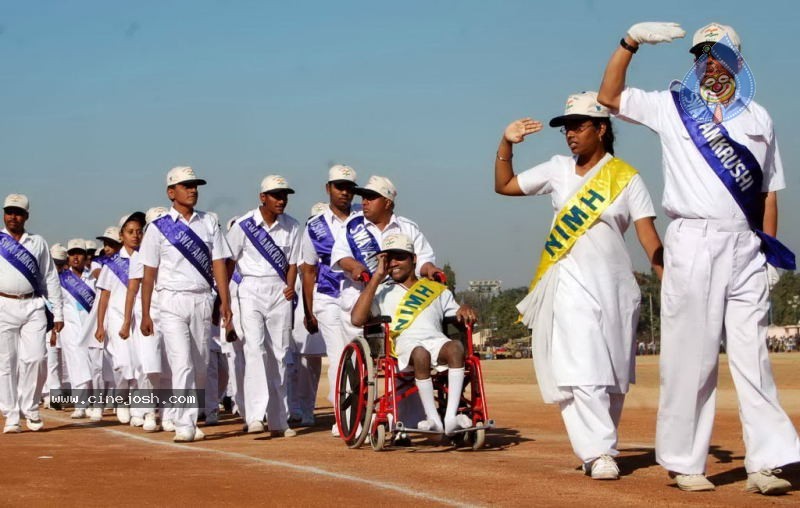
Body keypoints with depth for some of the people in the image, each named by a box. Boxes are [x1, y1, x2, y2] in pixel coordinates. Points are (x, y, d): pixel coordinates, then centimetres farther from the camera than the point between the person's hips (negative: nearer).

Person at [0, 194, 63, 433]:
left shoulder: (38, 243, 12)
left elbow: (50, 278, 13)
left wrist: (57, 312, 7)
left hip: (33, 306, 1)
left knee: (35, 358, -9)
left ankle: (30, 409, 8)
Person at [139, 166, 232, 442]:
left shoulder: (209, 223, 11)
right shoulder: (159, 228, 2)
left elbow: (218, 263, 8)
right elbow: (149, 273, 2)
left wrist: (224, 302, -2)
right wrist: (145, 314, -1)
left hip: (203, 301, 3)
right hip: (173, 302, -3)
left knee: (200, 365, 6)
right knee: (182, 364, -13)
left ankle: (190, 419, 18)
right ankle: (185, 425, -13)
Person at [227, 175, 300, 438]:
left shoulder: (291, 227, 6)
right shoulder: (244, 225, -4)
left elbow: (292, 262, 11)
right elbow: (228, 262, 1)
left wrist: (290, 287, -5)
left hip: (280, 292, 3)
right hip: (252, 290, -3)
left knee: (279, 355, 6)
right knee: (255, 349, -18)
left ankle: (278, 420, 12)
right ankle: (255, 415, -25)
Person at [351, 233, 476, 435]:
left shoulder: (437, 290, 31)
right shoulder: (382, 292, 25)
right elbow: (357, 319, 7)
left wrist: (464, 310, -2)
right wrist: (377, 277, 8)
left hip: (436, 340, 2)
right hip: (403, 343, -2)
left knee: (455, 347, -35)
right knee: (420, 353, -39)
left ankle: (451, 417, -41)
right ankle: (433, 419, -34)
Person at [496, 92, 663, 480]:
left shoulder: (625, 178, 1)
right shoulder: (559, 169, 11)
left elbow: (648, 236, -6)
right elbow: (504, 186, 18)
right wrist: (506, 145, 4)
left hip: (611, 284, -1)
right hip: (567, 285, 1)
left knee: (611, 375, 5)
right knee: (579, 372, -12)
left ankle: (599, 449, 17)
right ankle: (599, 453, -14)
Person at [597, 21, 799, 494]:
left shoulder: (758, 118, 15)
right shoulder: (672, 107, 9)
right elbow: (609, 96, 6)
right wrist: (631, 41, -6)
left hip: (745, 247, 2)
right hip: (692, 243, -2)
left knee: (753, 356, -1)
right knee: (691, 355, -2)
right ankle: (685, 462, 3)